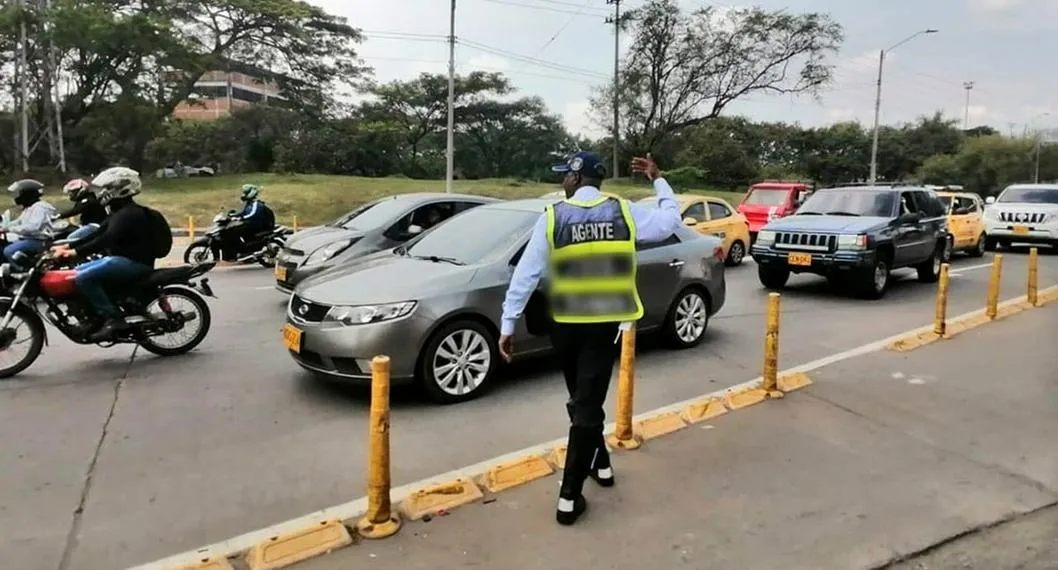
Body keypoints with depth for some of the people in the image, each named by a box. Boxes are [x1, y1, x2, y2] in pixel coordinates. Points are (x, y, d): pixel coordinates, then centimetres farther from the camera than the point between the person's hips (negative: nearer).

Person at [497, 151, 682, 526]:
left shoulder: (552, 217, -4)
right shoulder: (623, 212, -1)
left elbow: (525, 274, -5)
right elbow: (670, 221, 13)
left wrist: (508, 325, -1)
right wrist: (658, 180, 24)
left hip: (566, 324, 0)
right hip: (607, 324, 0)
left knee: (581, 399, 22)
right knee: (588, 403, 1)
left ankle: (599, 464, 40)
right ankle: (569, 498, 2)